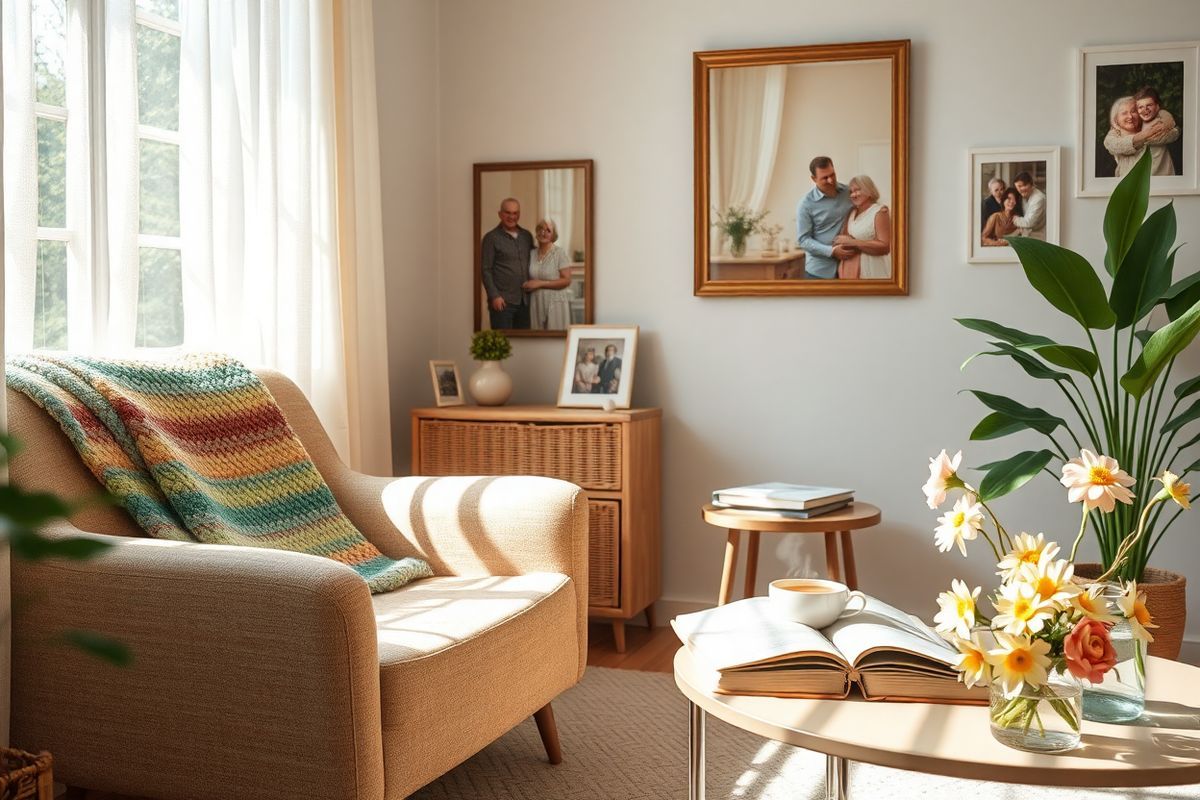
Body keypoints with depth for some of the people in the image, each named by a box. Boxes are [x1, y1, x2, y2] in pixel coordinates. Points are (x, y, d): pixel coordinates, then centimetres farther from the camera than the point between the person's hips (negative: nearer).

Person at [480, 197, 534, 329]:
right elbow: (485, 270, -6)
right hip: (502, 301, -5)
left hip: (524, 301, 5)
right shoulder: (491, 238, -3)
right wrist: (494, 296, -13)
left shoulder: (527, 236, 13)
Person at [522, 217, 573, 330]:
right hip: (536, 304, 4)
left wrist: (540, 283, -14)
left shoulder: (559, 253, -6)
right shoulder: (532, 253, 9)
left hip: (556, 303, -4)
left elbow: (566, 280, -12)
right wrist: (527, 285, 0)